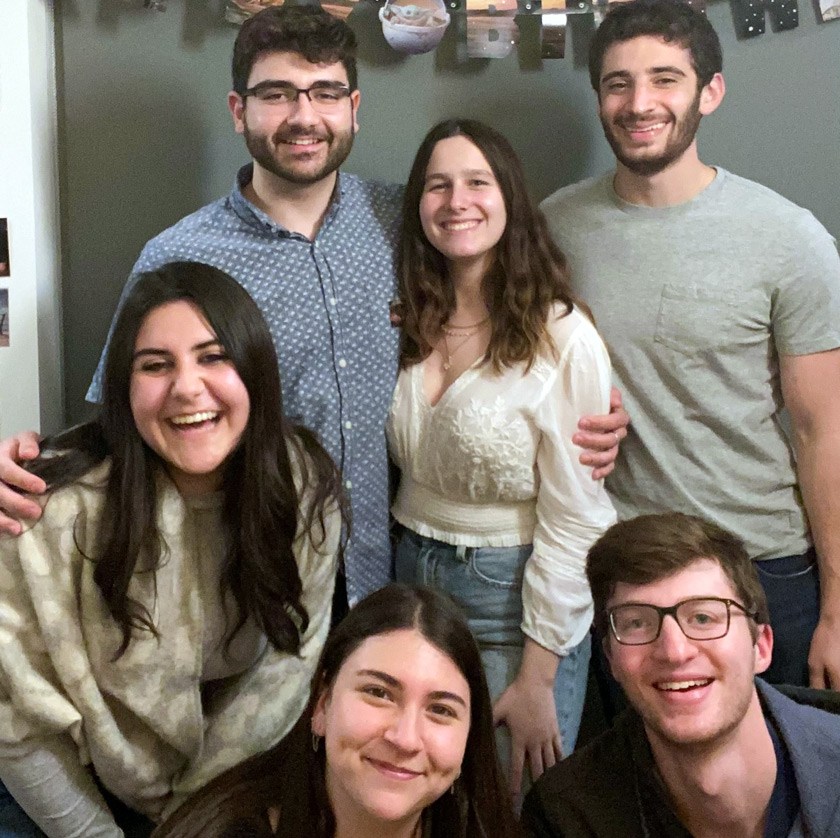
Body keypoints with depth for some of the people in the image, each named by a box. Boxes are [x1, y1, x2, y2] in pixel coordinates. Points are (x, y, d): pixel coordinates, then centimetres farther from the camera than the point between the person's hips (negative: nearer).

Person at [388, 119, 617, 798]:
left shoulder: (563, 339, -16)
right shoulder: (410, 325, 1)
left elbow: (575, 519, -16)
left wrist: (536, 679, -15)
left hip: (517, 597, -5)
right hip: (413, 581, 5)